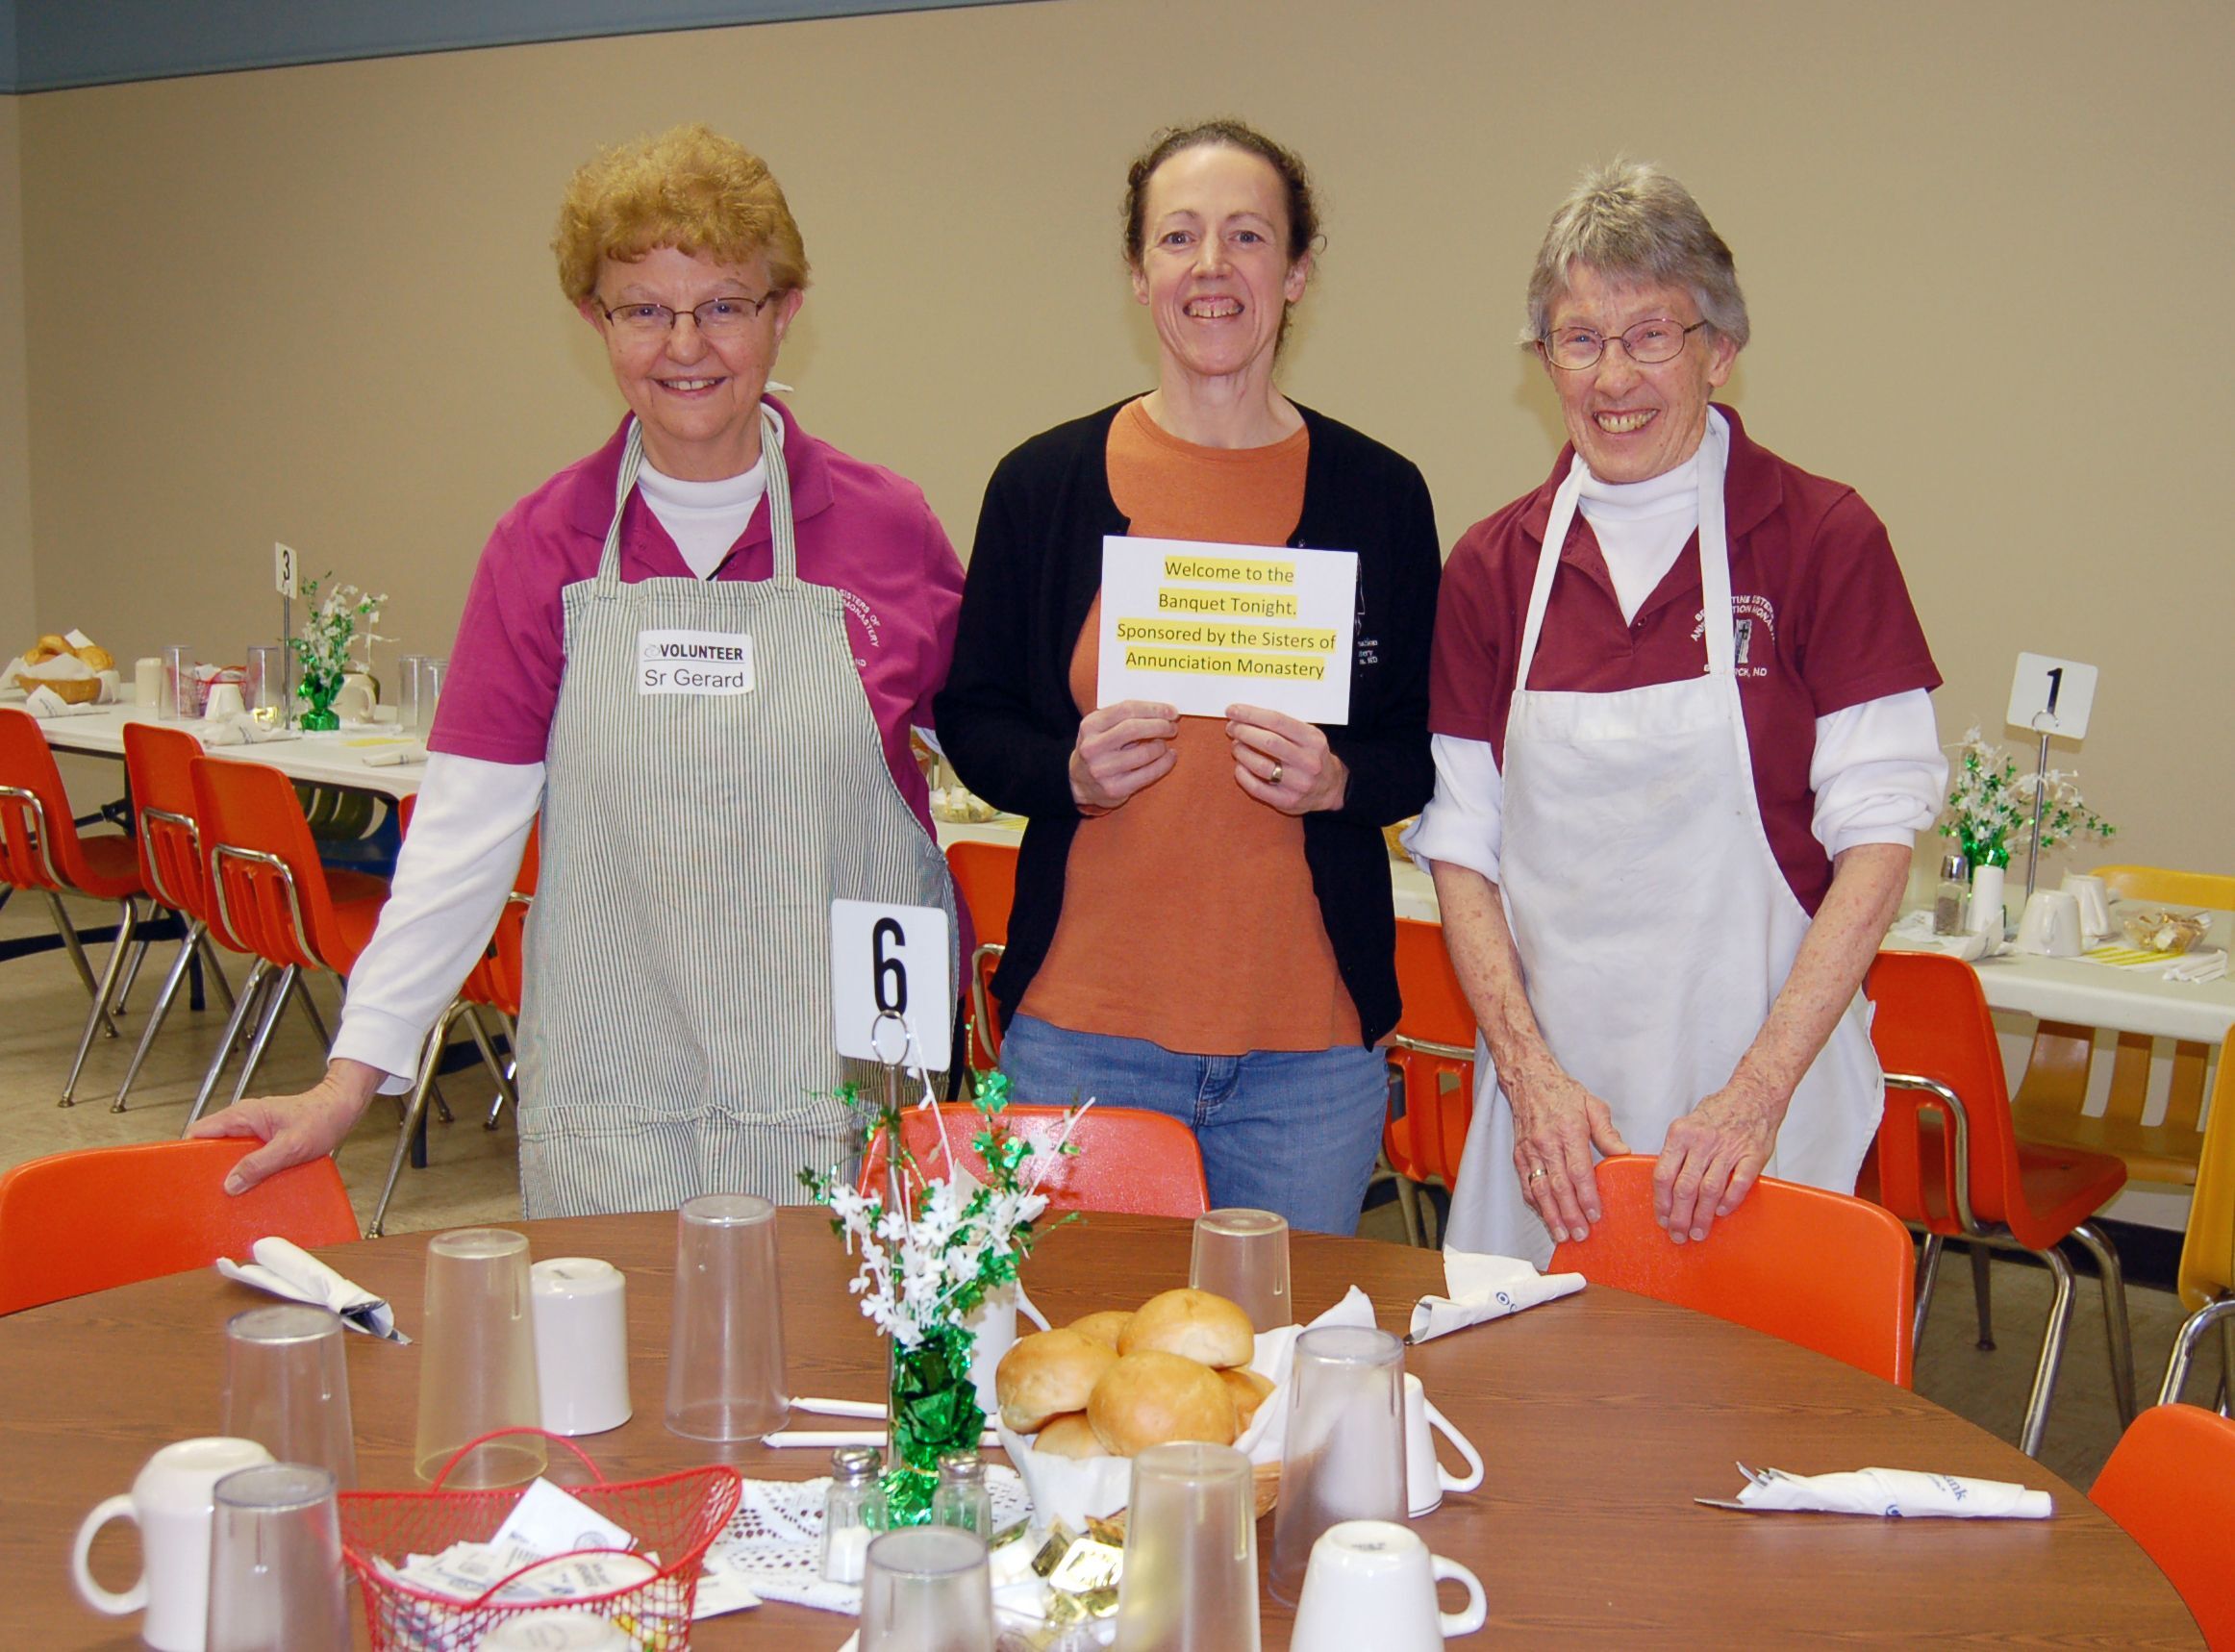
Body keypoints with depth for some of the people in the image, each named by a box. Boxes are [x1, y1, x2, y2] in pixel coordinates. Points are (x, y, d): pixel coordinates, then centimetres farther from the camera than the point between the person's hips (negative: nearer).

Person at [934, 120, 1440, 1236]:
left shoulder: (1378, 495, 3)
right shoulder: (1045, 482, 2)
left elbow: (1429, 749, 9)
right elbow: (970, 718, 8)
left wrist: (1339, 780, -12)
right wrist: (1069, 772, -12)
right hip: (1080, 1031, 0)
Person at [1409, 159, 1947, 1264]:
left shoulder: (1824, 539, -4)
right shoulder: (1491, 568, 5)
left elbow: (1878, 837, -7)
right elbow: (1460, 847, 5)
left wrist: (1758, 1091, -15)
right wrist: (1529, 1070, -8)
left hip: (1757, 1092, -2)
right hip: (1551, 1091, 3)